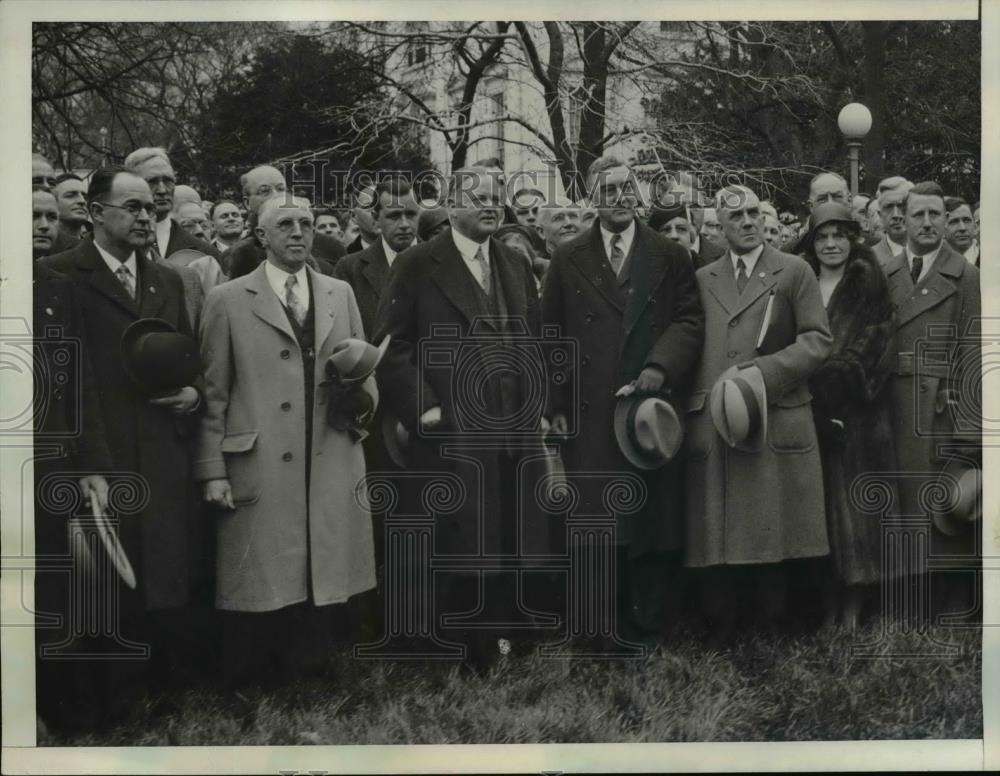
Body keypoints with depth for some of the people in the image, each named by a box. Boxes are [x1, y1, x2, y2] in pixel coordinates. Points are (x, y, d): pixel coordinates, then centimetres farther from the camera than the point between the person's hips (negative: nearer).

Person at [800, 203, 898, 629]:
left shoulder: (869, 286, 5)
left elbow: (871, 348, -5)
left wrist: (832, 377, -16)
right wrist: (813, 386, -6)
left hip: (857, 413, -2)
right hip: (811, 412, 3)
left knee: (853, 501, -3)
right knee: (820, 503, 1)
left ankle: (852, 608, 1)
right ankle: (827, 606, 7)